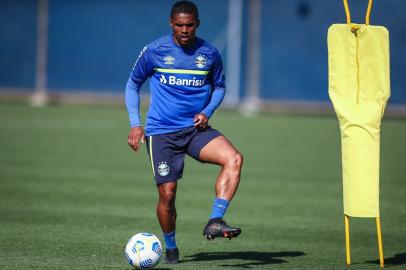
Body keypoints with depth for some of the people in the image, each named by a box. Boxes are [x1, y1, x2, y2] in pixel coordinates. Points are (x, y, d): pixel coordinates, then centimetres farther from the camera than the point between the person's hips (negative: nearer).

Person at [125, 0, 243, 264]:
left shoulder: (209, 53, 1)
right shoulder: (154, 51, -4)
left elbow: (219, 87, 18)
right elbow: (133, 84, 9)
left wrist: (207, 112, -2)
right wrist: (135, 123, -1)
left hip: (196, 129, 2)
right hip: (161, 132, -2)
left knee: (234, 158, -24)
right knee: (167, 193, -6)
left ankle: (215, 222, -26)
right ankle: (170, 248, 19)